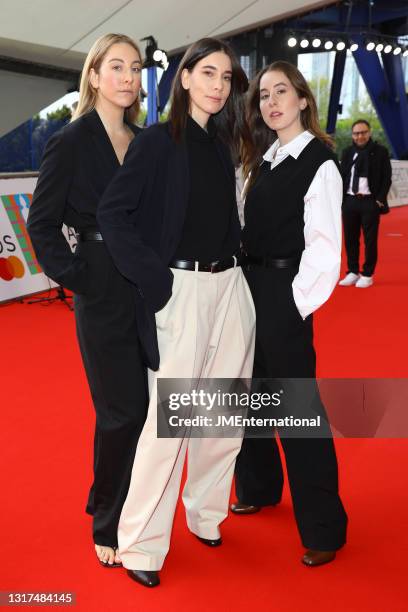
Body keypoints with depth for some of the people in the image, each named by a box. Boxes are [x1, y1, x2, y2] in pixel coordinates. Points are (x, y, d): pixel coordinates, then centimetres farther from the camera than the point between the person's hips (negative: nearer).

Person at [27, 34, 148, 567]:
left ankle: (122, 507, 31)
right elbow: (42, 224, -5)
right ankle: (108, 526, 21)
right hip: (104, 293, -5)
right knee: (121, 412, 0)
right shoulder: (72, 141, -6)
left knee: (149, 405, 11)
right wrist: (74, 278, -10)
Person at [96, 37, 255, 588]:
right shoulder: (158, 140, -6)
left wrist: (235, 258, 4)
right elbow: (112, 212, -13)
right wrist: (154, 279, -16)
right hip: (180, 290, -6)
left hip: (230, 287, 7)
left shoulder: (221, 145, 13)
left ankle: (207, 515, 31)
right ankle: (141, 545, 11)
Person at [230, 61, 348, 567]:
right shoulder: (263, 159, 12)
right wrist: (243, 282, 4)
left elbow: (323, 245, -15)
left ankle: (323, 527, 10)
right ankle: (259, 486, 38)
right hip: (249, 287, 8)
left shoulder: (319, 163, -10)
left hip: (285, 295, -7)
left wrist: (297, 303, -15)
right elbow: (250, 228, 12)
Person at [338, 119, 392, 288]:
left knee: (370, 240, 1)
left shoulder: (380, 152, 0)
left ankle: (367, 275, 10)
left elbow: (386, 178, -1)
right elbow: (342, 177, 13)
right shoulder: (347, 153, 10)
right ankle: (353, 272, 21)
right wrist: (340, 199, 4)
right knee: (350, 239, 9)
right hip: (350, 201, 4)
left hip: (370, 202, -4)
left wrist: (380, 199, -10)